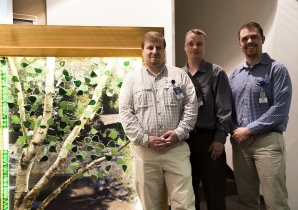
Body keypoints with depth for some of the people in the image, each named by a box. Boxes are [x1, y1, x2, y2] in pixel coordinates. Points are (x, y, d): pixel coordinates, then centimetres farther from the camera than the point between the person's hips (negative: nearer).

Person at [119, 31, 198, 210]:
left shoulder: (180, 75, 9)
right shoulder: (131, 79, 6)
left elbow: (191, 106, 3)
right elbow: (126, 113, -1)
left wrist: (179, 133, -10)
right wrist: (145, 139, -10)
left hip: (177, 148, 0)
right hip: (145, 150, 1)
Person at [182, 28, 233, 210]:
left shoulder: (217, 73, -1)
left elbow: (225, 109, -6)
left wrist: (220, 138, -12)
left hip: (209, 138, -3)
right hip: (184, 138, 3)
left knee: (214, 192, 6)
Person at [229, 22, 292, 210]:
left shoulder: (277, 70, -3)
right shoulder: (235, 75, 14)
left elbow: (280, 108, -12)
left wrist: (250, 130, -14)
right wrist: (235, 131, -4)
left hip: (267, 141, -5)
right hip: (239, 142, 5)